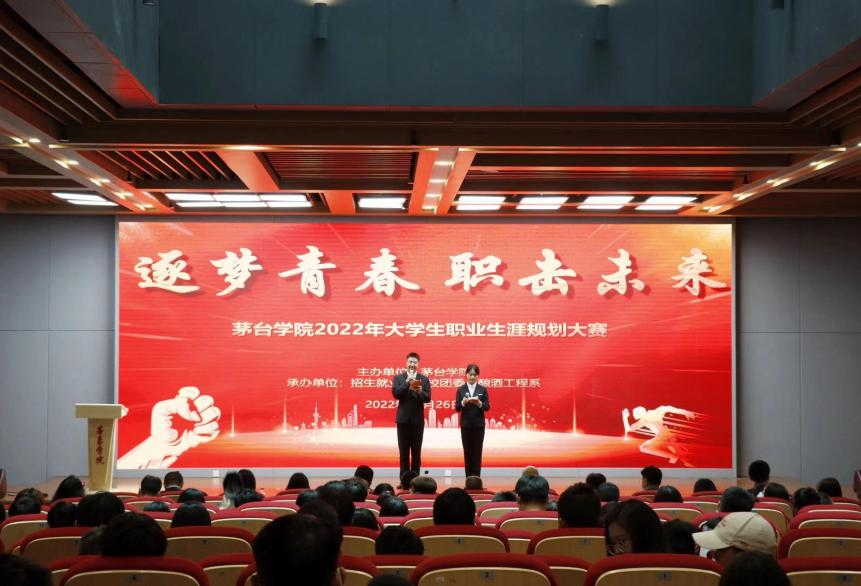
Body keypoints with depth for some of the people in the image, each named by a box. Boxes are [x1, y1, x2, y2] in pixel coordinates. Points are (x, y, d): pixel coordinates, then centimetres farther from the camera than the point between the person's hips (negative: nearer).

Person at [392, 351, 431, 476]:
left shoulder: (424, 379, 4)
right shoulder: (398, 378, 4)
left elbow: (427, 398, -3)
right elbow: (395, 394, -10)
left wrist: (420, 392, -23)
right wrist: (407, 382, -18)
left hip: (418, 419, 0)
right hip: (403, 419, 0)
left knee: (416, 452, 4)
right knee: (404, 452, 3)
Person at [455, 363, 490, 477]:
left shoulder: (483, 389, 3)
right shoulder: (460, 389, 3)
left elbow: (487, 407, -3)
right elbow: (457, 408, -2)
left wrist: (479, 403, -23)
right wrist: (463, 402, -23)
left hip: (479, 425, 0)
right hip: (465, 425, 0)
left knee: (477, 452, -1)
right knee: (467, 452, 2)